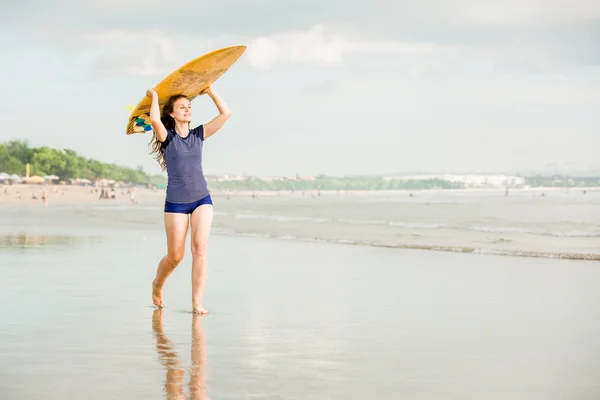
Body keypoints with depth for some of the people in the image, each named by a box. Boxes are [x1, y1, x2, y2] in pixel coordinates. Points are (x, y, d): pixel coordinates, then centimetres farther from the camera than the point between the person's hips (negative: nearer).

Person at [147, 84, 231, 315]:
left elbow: (225, 113, 4)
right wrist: (155, 97, -9)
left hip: (202, 200, 3)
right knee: (175, 256, 4)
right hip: (176, 203, -3)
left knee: (200, 247, -15)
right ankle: (157, 284, 36)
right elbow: (154, 120, -25)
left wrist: (209, 91, 8)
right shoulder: (167, 137, -3)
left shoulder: (198, 135, 8)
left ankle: (197, 303, -14)